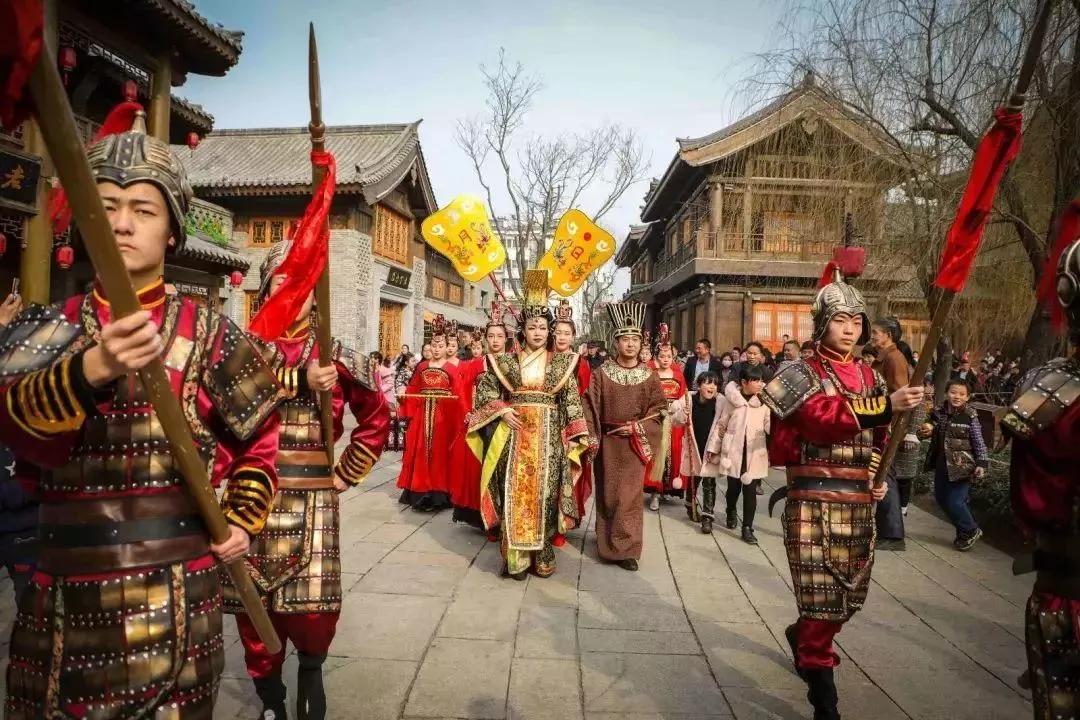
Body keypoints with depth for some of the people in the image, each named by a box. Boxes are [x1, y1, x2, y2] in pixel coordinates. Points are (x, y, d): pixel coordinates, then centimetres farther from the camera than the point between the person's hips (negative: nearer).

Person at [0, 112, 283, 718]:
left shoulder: (207, 331, -1)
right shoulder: (49, 325, 3)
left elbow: (260, 440, 10)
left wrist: (244, 522, 2)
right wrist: (93, 368, -38)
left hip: (175, 586, -2)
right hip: (65, 587, 2)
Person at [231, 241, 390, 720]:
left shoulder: (337, 358, 3)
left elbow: (377, 420, 10)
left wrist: (345, 475, 5)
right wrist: (300, 381, -26)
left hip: (314, 503, 0)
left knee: (314, 606, 0)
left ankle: (311, 668, 33)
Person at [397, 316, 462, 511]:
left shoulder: (452, 369, -1)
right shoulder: (421, 367, 11)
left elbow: (459, 395, -8)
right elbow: (412, 391, 13)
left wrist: (452, 400, -27)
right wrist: (403, 396, -4)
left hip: (444, 416, -3)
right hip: (422, 415, 4)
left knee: (439, 452, -1)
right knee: (420, 452, 5)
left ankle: (438, 493, 4)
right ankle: (420, 491, 14)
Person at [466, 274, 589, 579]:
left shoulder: (562, 362, 6)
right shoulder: (507, 361, 6)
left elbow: (572, 400, 3)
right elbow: (484, 388, 9)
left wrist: (575, 437, -4)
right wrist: (501, 410, -6)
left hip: (549, 436, 0)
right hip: (515, 433, 0)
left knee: (544, 491, 2)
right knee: (515, 491, -1)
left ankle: (542, 555, 13)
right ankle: (516, 557, 7)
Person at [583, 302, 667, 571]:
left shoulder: (649, 376, 1)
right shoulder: (602, 373, -2)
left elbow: (659, 409, 2)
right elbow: (591, 408, -3)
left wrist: (637, 427, -11)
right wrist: (591, 440, -10)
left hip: (635, 443, 0)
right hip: (608, 442, 0)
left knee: (629, 495, -1)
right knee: (608, 493, 9)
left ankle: (624, 548, 7)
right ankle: (607, 541, 25)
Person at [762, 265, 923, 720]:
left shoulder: (870, 377, 13)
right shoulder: (802, 374, -6)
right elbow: (826, 417, -25)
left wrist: (880, 477, 9)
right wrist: (887, 405, -34)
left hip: (859, 505, 6)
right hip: (814, 504, -6)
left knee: (851, 597, 16)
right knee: (823, 599, -5)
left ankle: (800, 635, 46)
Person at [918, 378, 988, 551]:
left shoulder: (970, 416, -10)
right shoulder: (938, 413, 2)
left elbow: (979, 442, -8)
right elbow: (930, 432, 17)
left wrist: (982, 463, -15)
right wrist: (924, 431, -5)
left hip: (962, 467, -6)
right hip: (942, 465, 6)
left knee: (955, 502, -7)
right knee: (941, 498, 15)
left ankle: (971, 531, 20)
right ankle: (964, 531, 35)